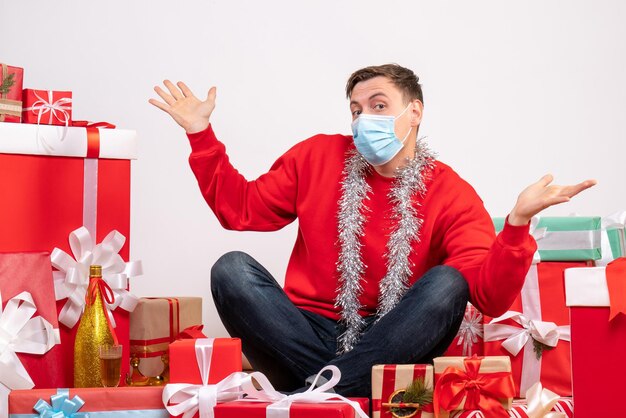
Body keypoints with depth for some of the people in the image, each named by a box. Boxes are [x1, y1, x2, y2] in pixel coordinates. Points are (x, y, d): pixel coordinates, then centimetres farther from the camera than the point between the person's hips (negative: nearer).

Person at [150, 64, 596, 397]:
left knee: (447, 283, -27)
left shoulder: (450, 194, -2)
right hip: (310, 338, 2)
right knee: (232, 269, -20)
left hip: (387, 348, -1)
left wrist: (517, 223, -31)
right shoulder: (317, 157, 7)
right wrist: (202, 135, 6)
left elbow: (490, 296, -14)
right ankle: (329, 385, -27)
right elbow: (241, 208, 13)